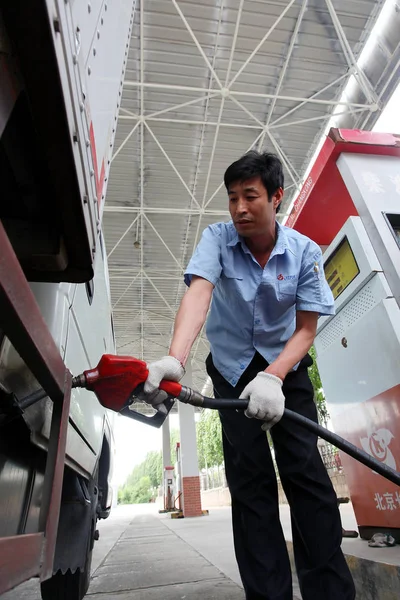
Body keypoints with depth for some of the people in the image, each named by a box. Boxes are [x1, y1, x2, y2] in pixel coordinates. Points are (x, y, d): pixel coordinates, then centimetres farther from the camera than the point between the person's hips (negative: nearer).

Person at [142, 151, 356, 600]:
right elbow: (198, 293, -31)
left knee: (305, 470, -6)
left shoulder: (304, 251, -12)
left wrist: (273, 377, -28)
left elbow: (307, 328, -12)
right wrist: (174, 359, -48)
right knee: (249, 478, 1)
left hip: (286, 366, 1)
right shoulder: (217, 238, -13)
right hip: (233, 370, 0)